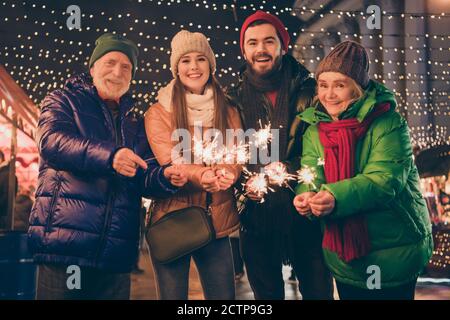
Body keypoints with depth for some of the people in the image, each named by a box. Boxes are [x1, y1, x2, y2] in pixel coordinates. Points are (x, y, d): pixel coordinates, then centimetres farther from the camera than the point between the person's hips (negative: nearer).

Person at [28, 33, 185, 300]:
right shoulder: (63, 102, 8)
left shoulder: (136, 123, 21)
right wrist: (109, 156, -28)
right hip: (65, 244, -4)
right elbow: (52, 140, -13)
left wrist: (165, 178, -11)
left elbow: (143, 178, 13)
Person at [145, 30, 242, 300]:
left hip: (218, 222, 3)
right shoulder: (159, 113, -1)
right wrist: (202, 175, -34)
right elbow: (169, 163, -12)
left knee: (224, 296, 7)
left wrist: (226, 174, -26)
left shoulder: (228, 113, 9)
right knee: (172, 295, 5)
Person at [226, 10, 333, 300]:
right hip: (256, 218, 2)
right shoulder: (235, 99, 6)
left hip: (305, 213, -1)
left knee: (319, 290, 9)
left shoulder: (309, 91, 1)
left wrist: (290, 171, -14)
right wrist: (242, 183, -7)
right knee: (266, 293, 16)